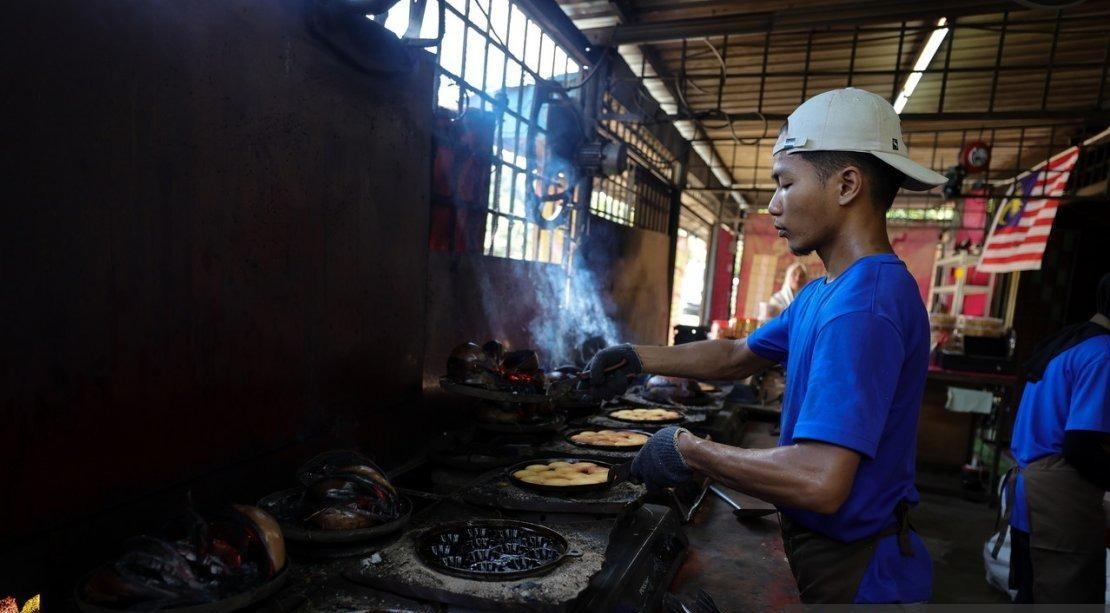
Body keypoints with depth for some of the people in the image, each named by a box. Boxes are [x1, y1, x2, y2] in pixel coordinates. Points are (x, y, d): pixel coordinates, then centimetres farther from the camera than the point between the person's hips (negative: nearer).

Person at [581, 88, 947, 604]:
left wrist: (688, 451, -23)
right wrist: (638, 360, 3)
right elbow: (738, 356, 14)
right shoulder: (820, 294, 5)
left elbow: (820, 482, -36)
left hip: (853, 571, -9)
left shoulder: (864, 305, -28)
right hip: (823, 549, 9)